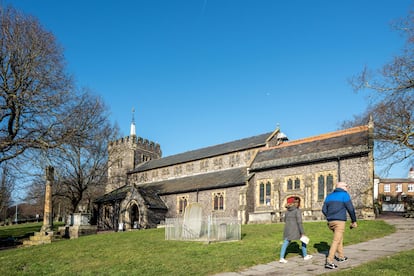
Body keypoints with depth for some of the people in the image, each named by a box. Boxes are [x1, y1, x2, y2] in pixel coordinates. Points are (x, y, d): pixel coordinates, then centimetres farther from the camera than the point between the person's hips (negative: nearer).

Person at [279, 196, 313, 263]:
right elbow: (299, 222, -16)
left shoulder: (287, 211, 9)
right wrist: (302, 233, -15)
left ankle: (281, 258, -12)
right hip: (296, 230, -5)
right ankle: (305, 256, 28)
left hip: (287, 229, 5)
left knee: (285, 243, 2)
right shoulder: (297, 211, -10)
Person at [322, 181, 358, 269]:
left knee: (340, 238, 24)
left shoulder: (329, 196, 14)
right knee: (336, 241, -9)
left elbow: (324, 210, 13)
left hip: (330, 222, 7)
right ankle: (329, 261, -16)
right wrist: (354, 221, 6)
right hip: (340, 221, -7)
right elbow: (350, 209, -6)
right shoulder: (344, 194, -3)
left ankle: (341, 257, 34)